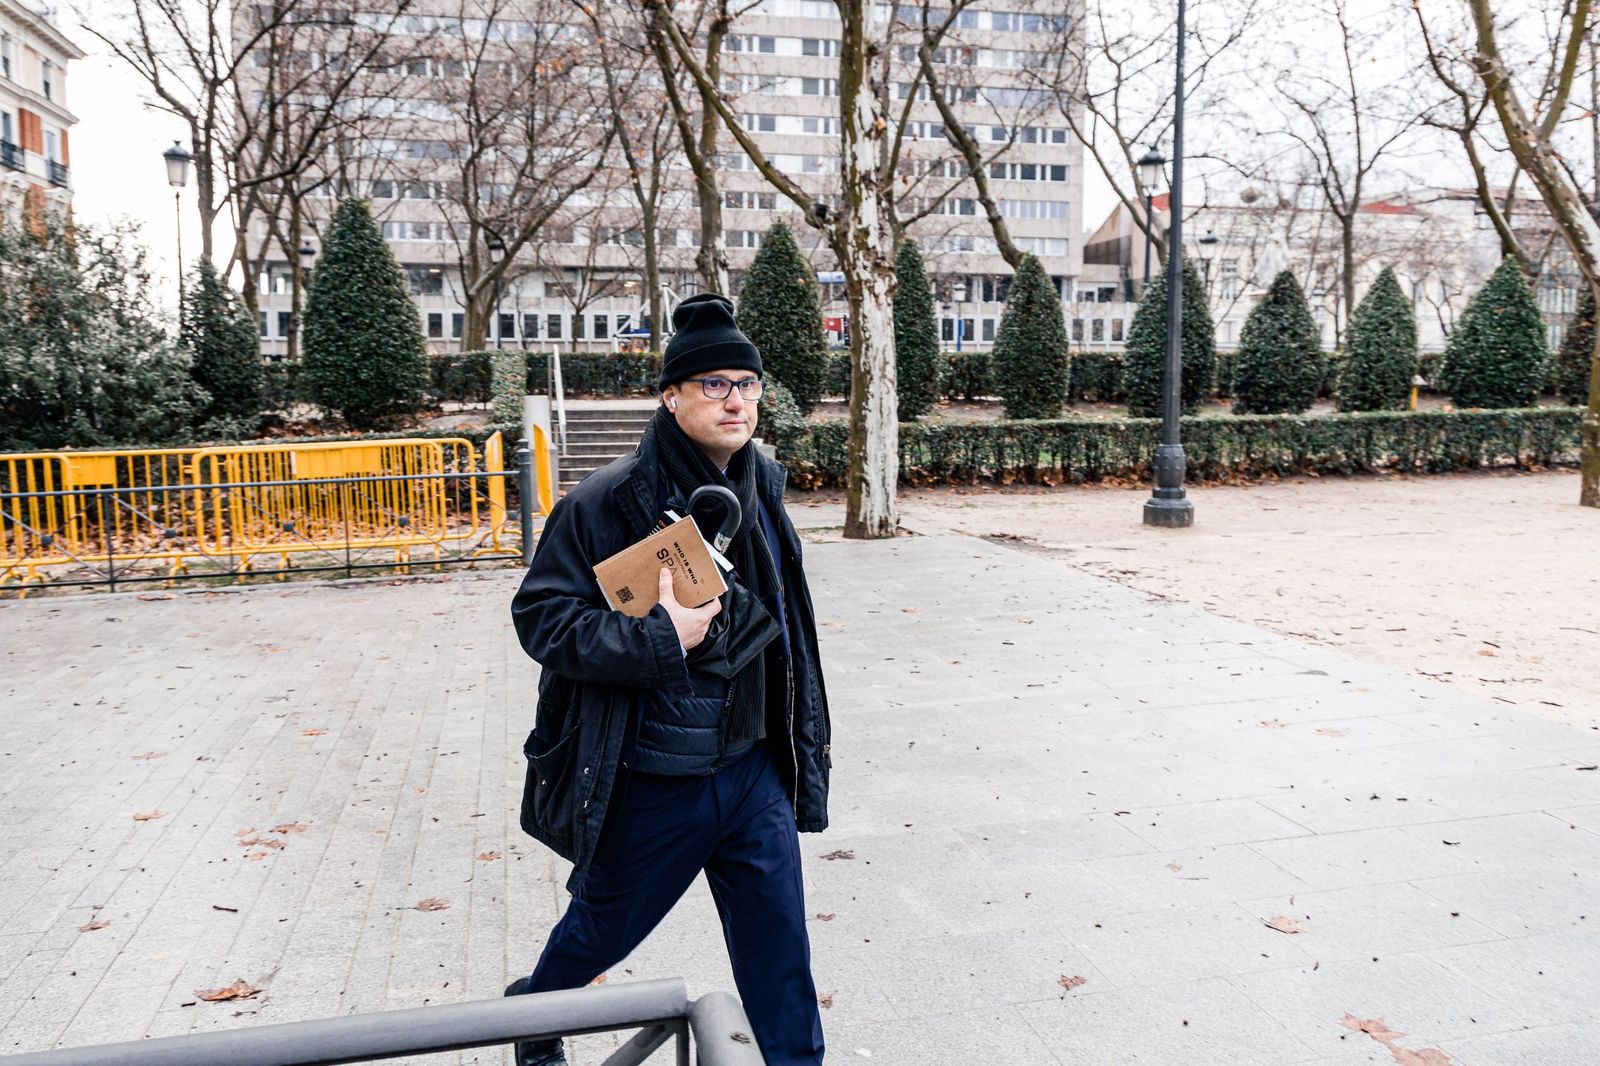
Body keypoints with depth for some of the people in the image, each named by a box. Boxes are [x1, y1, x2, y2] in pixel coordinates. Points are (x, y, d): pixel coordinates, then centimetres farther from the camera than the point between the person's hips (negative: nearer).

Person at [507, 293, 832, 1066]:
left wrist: (804, 735, 16)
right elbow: (541, 616, -15)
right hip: (650, 783, -4)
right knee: (604, 928, 20)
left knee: (778, 943, 10)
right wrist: (659, 639, -25)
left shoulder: (761, 487, 2)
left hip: (753, 770, 4)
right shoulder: (608, 501, -17)